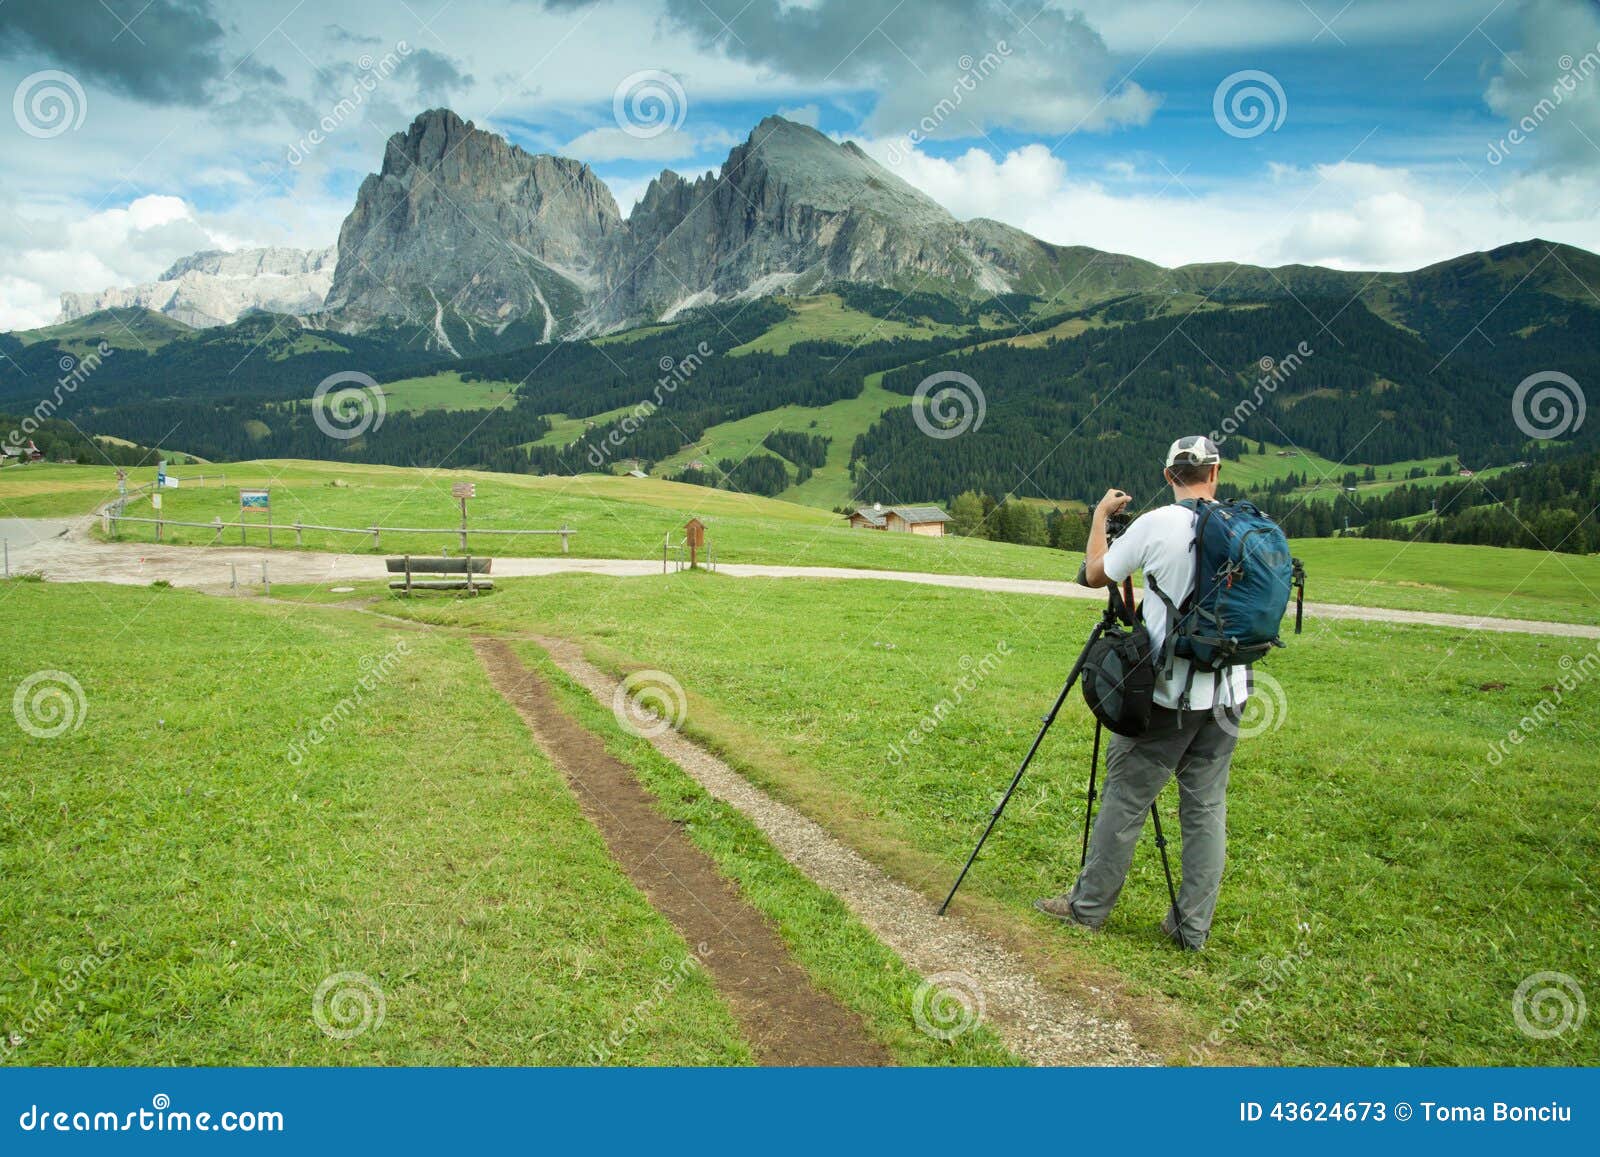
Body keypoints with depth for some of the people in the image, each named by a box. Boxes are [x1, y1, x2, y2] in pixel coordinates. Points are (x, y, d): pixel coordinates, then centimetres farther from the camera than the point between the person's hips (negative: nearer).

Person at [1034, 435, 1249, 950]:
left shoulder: (1155, 525, -10)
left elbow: (1095, 574, 3)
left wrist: (1101, 515, 16)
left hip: (1167, 691, -4)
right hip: (1227, 691, 5)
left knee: (1126, 799, 5)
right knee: (1207, 807, 11)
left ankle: (1087, 906, 16)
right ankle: (1192, 926, 17)